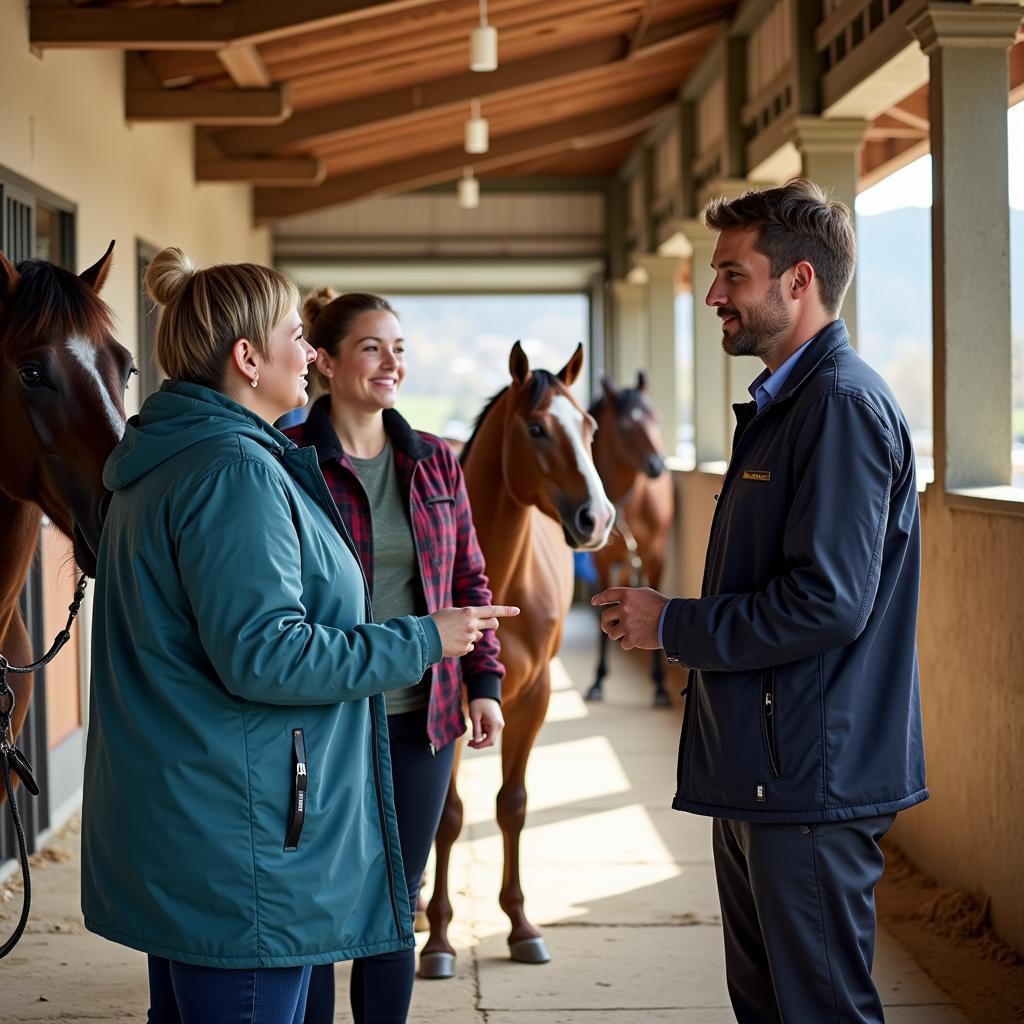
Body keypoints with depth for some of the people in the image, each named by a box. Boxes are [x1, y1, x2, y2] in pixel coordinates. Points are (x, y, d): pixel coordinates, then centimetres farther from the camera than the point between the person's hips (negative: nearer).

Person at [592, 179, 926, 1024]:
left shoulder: (843, 404, -17)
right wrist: (673, 621, 11)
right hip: (763, 767, 11)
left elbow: (828, 601, -25)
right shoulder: (783, 403, 16)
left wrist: (673, 626, -15)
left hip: (812, 779, -11)